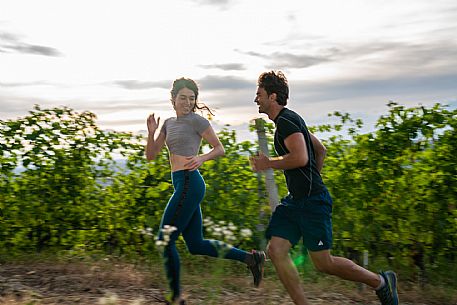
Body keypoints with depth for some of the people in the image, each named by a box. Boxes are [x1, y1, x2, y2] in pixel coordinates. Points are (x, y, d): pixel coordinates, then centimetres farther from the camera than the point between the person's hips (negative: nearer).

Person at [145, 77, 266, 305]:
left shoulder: (196, 120, -4)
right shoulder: (169, 123, 17)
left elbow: (220, 148, 1)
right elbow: (150, 155, 14)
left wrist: (202, 158, -17)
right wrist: (151, 133, -3)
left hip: (189, 184, -9)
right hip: (183, 186, 9)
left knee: (166, 241, -4)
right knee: (196, 245, 12)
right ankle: (250, 258, 18)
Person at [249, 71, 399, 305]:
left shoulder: (286, 121, -14)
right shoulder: (289, 120, 18)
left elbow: (300, 158, -29)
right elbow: (320, 150, 26)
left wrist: (269, 163, -16)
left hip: (312, 202, -10)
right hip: (295, 200, 10)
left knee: (323, 263, -2)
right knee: (275, 251, -1)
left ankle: (381, 282, 17)